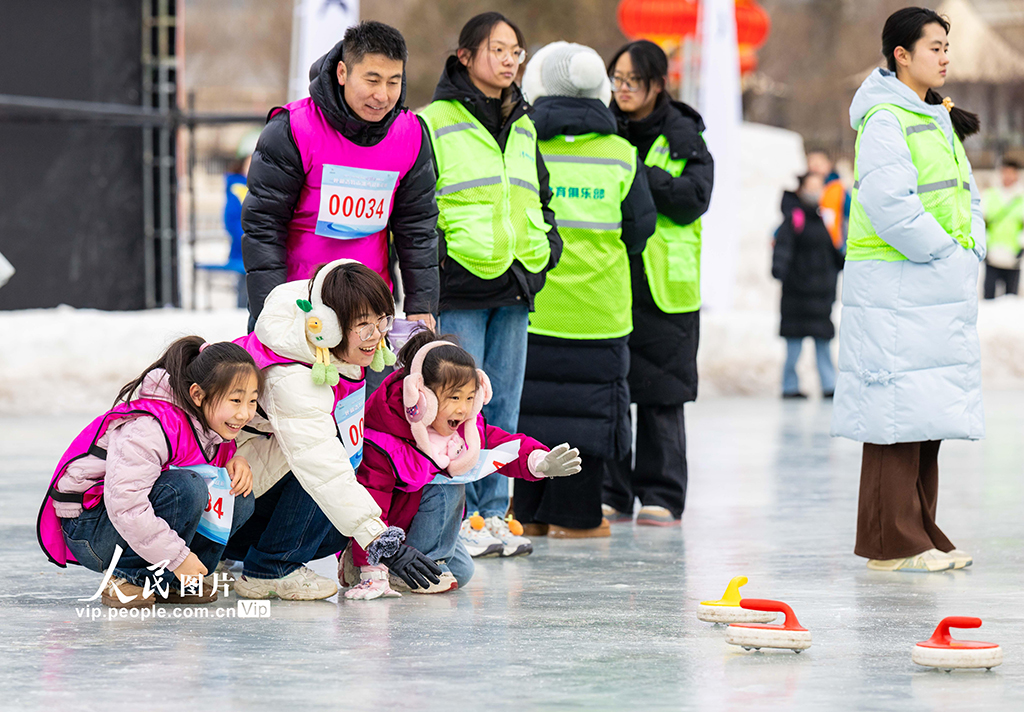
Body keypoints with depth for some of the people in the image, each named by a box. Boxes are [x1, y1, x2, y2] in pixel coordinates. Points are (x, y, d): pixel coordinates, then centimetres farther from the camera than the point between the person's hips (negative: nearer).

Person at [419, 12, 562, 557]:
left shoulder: (523, 128, 17)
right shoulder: (435, 123, -3)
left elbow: (540, 196, 27)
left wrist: (547, 245, 11)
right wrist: (436, 252, -13)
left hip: (515, 286, 6)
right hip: (460, 286, -6)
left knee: (504, 404, 8)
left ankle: (493, 512, 15)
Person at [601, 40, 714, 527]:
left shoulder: (683, 138, 3)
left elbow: (693, 198, -10)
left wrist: (637, 173, -18)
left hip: (663, 286, -2)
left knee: (660, 396, 1)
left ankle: (661, 497, 8)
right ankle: (610, 494, 10)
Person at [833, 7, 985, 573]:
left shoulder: (937, 121, 19)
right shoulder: (884, 120, -11)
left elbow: (964, 196, 22)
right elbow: (891, 204, -21)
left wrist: (970, 250, 5)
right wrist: (946, 252, -15)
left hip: (939, 290, 10)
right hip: (895, 287, -9)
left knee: (929, 413, 11)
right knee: (899, 414, -9)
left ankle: (921, 534, 17)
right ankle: (892, 543, -6)